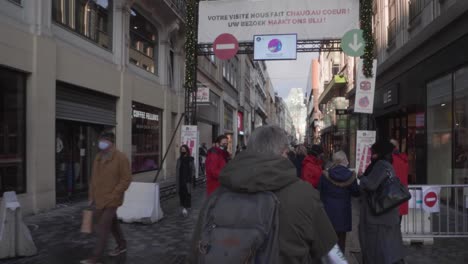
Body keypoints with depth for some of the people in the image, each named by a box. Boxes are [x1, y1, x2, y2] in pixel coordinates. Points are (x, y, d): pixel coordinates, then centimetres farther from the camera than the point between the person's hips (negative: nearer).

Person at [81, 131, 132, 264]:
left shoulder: (121, 158, -14)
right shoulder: (98, 158, 7)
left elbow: (126, 179, -15)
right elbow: (94, 178, 13)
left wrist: (113, 195, -18)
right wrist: (92, 196, 11)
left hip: (111, 200, -7)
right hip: (99, 199, 7)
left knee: (103, 228, -4)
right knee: (112, 223, 19)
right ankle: (122, 245, 37)